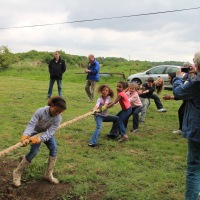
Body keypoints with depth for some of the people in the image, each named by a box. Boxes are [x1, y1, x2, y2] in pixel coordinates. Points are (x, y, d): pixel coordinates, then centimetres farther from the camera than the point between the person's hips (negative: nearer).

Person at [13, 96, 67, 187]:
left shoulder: (58, 118, -27)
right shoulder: (40, 111, -34)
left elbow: (49, 132, -32)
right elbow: (31, 124, -37)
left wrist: (39, 139, -49)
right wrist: (25, 135, -56)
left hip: (47, 133, 3)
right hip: (36, 132, -3)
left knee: (54, 148, -13)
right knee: (33, 152, -16)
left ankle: (48, 174, 3)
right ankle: (17, 173, 2)